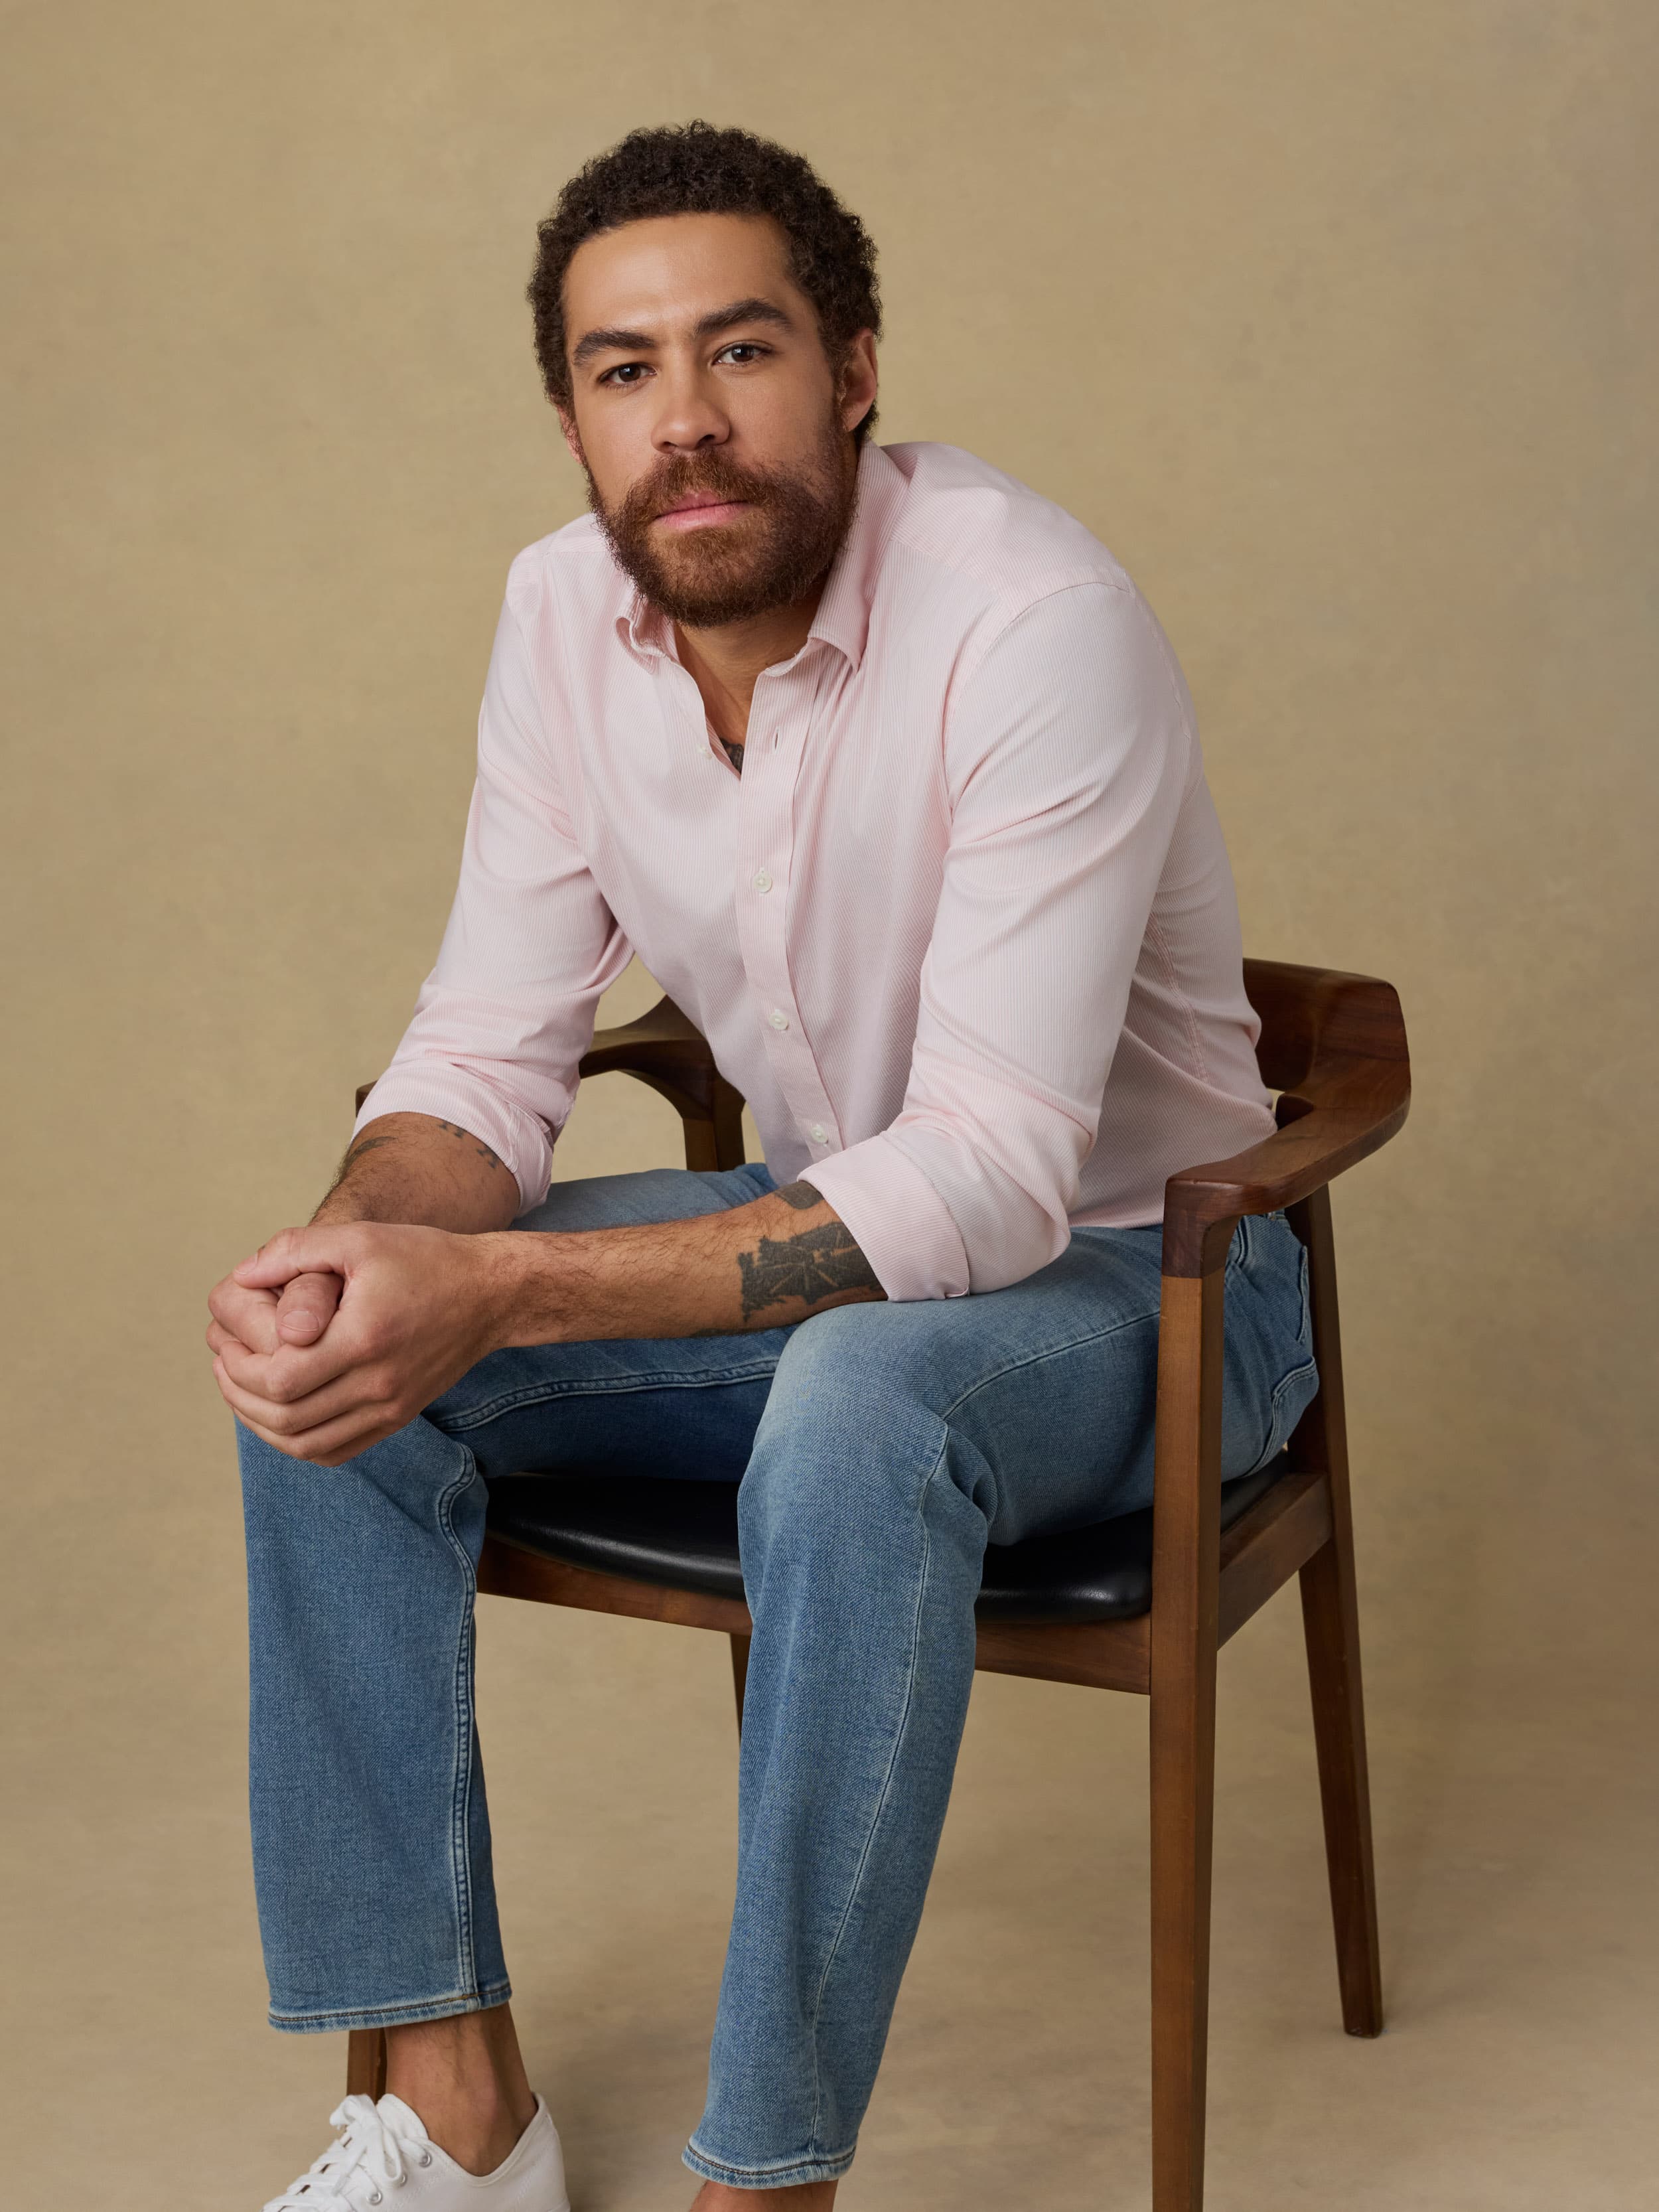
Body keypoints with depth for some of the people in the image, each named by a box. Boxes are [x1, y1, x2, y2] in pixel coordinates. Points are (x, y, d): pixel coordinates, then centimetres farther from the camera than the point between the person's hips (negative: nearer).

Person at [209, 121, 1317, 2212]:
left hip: (1131, 1269, -6)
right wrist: (353, 1248, -28)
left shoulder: (1035, 621, -27)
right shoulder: (565, 609, -6)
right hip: (829, 1235, 6)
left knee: (857, 1404, -39)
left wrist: (498, 1290, -39)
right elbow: (489, 1043, -3)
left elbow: (990, 1177, -32)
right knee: (331, 1354, -13)